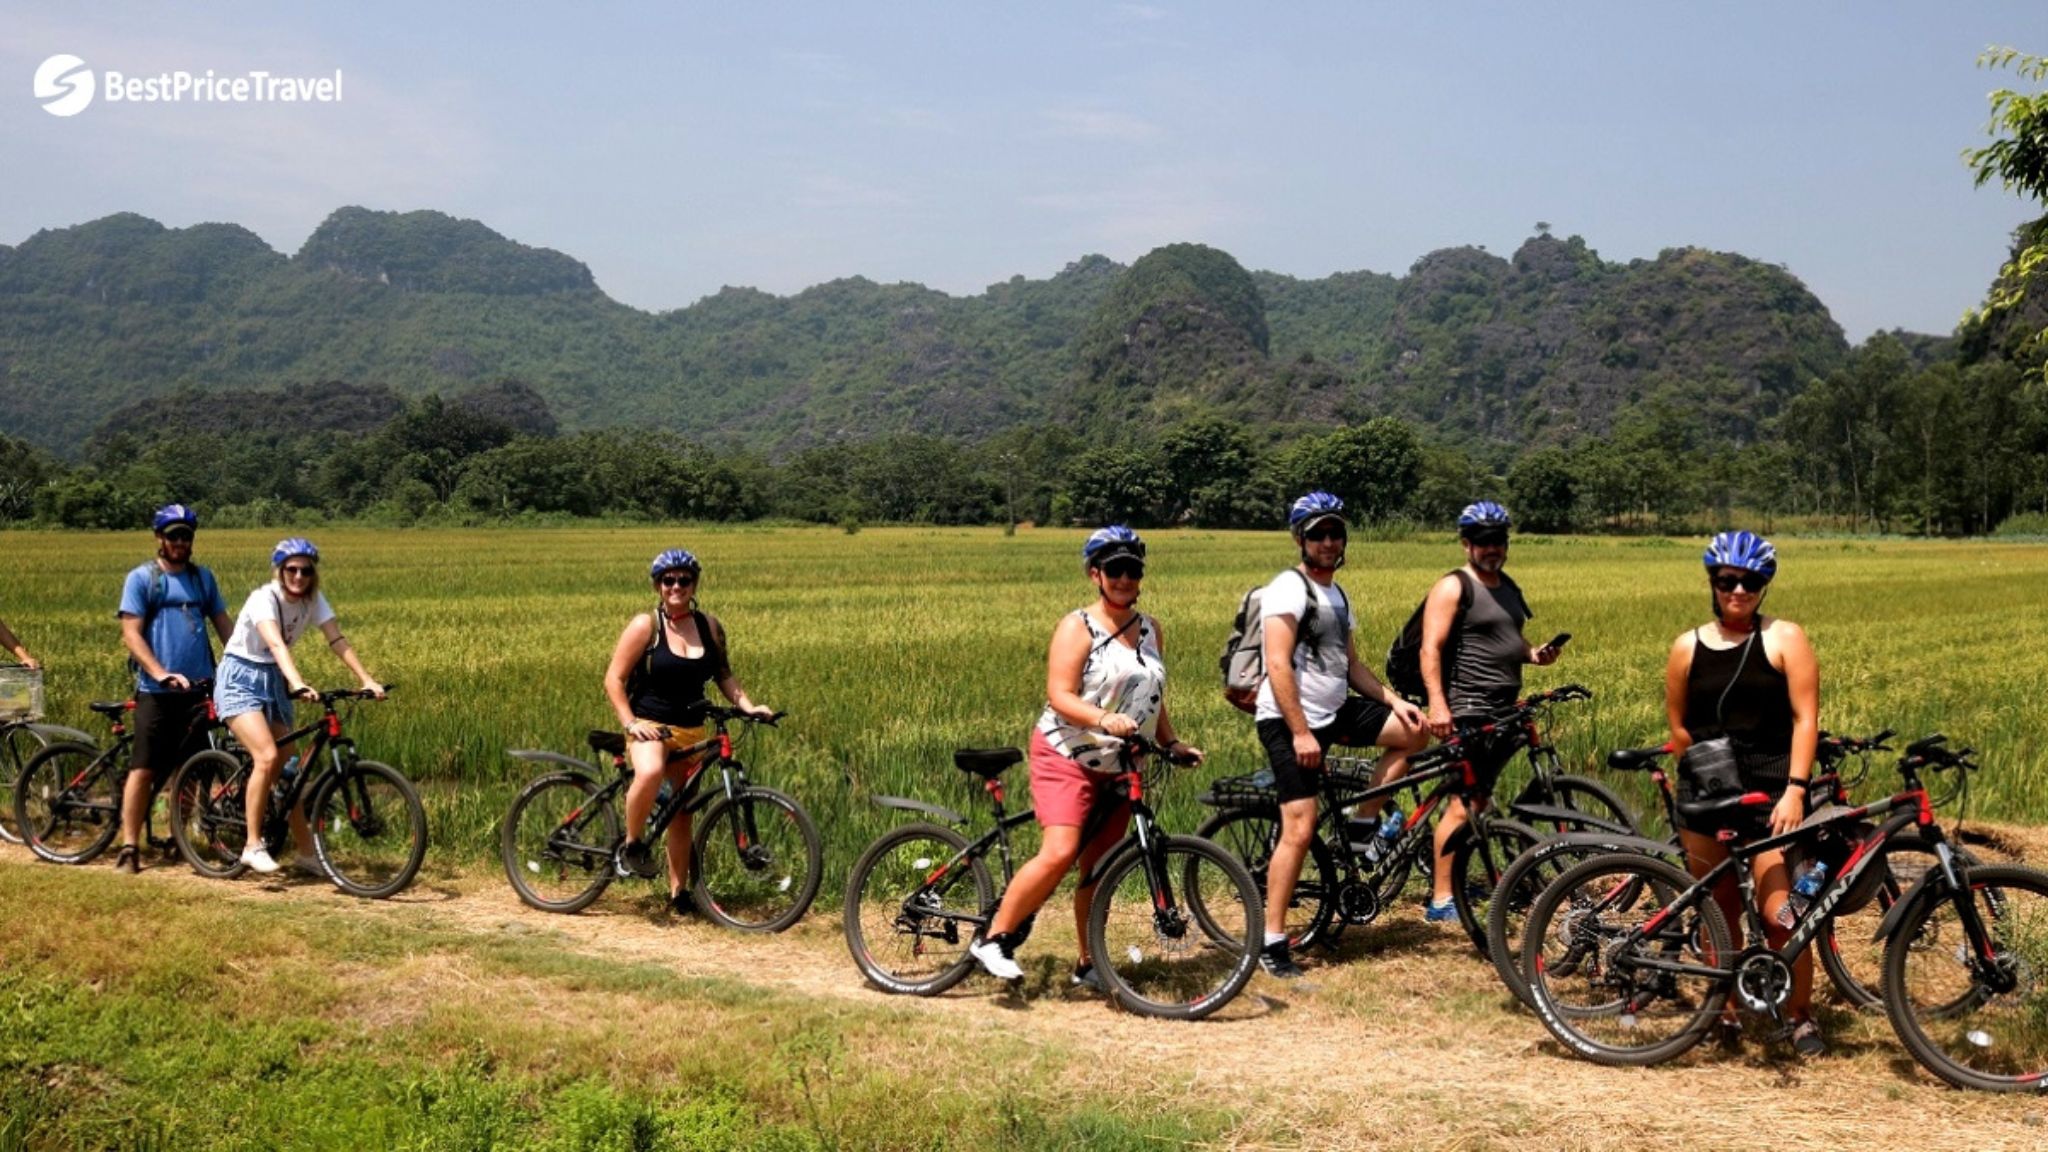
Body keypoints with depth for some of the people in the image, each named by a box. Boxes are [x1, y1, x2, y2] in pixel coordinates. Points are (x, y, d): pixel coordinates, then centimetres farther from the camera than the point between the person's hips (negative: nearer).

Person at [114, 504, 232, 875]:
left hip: (200, 689, 4)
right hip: (157, 691, -4)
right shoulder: (141, 578, 0)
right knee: (144, 768, -4)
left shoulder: (202, 577, 14)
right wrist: (161, 673, -20)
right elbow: (131, 634, -7)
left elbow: (223, 624, 14)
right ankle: (129, 847, -1)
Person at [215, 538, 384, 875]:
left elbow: (337, 641, -11)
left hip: (274, 681, 6)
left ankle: (305, 851, 12)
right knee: (267, 757, -23)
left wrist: (367, 680, -24)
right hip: (240, 679, -6)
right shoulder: (264, 598, -23)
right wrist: (298, 684, -53)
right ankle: (253, 845, -12)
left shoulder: (313, 600, -4)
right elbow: (276, 644, -38)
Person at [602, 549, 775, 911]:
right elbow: (614, 679, -7)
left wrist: (747, 705, -2)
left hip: (691, 731, 5)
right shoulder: (645, 625, -8)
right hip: (650, 726, -5)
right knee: (650, 773, -36)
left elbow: (723, 674, 14)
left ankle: (678, 891, 22)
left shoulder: (709, 626, 5)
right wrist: (630, 723, -17)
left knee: (682, 812, 10)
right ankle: (632, 844, -14)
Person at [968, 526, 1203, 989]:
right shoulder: (1077, 627, -9)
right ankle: (993, 939, -9)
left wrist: (1172, 743, 9)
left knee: (1099, 869, 8)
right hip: (1067, 759, -6)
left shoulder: (1150, 630, 11)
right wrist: (1104, 719, -33)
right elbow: (1060, 697, -19)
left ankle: (1089, 965, 19)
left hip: (1119, 768, 6)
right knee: (1059, 854, -21)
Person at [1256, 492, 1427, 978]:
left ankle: (1362, 825, 9)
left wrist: (1395, 701, 5)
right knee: (1300, 829, -13)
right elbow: (1278, 665, -20)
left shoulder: (1337, 595, 17)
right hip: (1290, 720, -8)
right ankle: (1272, 941, -6)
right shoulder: (1289, 589, -12)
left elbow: (1351, 665, 20)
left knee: (1414, 730, 2)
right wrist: (1300, 732, -23)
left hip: (1335, 713, 9)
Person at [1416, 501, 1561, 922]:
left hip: (1504, 709, 8)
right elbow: (1431, 649, -15)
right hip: (1467, 711, -8)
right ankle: (1441, 899, -10)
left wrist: (1534, 653, 8)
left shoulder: (1508, 586, 18)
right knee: (1462, 805, -12)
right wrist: (1437, 704, -26)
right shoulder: (1452, 587, -8)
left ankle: (1457, 876, 22)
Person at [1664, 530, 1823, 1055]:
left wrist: (1794, 789, -14)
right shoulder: (1687, 647, 7)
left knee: (1779, 915, -9)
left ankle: (1801, 1017, 9)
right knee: (1718, 910, 9)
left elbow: (1805, 718, -6)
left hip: (1770, 794, -3)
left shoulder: (1784, 639, -1)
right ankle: (1726, 1011, 23)